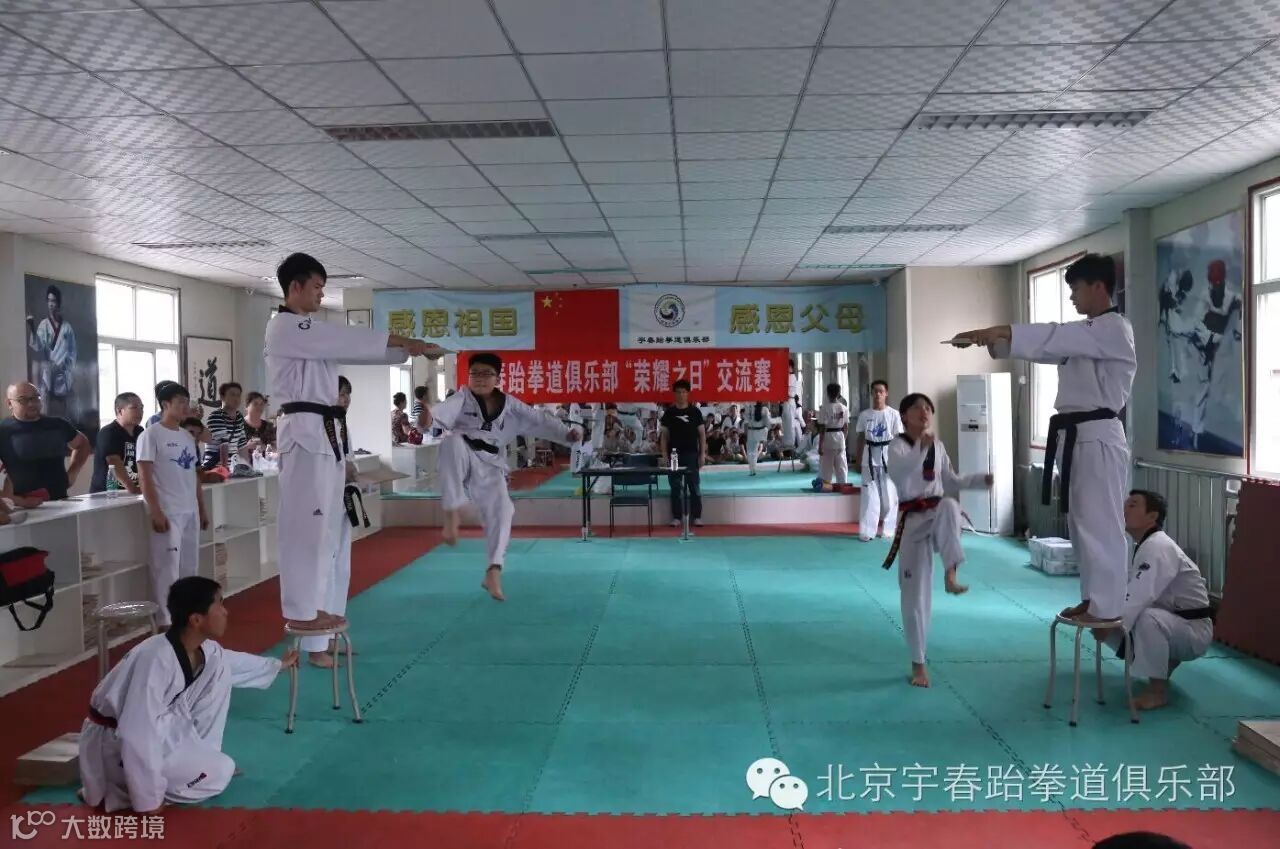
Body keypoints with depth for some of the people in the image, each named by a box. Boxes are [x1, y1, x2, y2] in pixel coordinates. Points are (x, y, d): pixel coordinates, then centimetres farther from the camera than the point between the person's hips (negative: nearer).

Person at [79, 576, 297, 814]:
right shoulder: (157, 659, -34)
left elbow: (233, 661, 19)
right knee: (218, 774, -10)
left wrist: (278, 664, 30)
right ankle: (115, 793, -1)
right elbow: (137, 735, -34)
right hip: (117, 742, -8)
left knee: (219, 669, -2)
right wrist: (148, 800, -27)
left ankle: (199, 756, 9)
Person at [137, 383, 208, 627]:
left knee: (190, 565, 11)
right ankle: (167, 620, 2)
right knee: (168, 566, -5)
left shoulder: (187, 436, 15)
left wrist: (202, 509, 16)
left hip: (190, 512, 7)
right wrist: (155, 512, -18)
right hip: (168, 512, -7)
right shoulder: (151, 435, -6)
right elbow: (144, 476, -12)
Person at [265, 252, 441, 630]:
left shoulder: (313, 332, 21)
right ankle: (299, 611, 2)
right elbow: (350, 340, -16)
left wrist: (410, 349, 4)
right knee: (305, 523, -6)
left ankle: (310, 607, 20)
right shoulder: (284, 327, -10)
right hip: (305, 432, -10)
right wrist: (406, 341, -11)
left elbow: (350, 349, 15)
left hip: (323, 432, 10)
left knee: (319, 524, 12)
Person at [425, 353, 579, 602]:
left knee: (501, 513, -11)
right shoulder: (463, 398, -2)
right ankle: (453, 512, -31)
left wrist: (567, 433, -11)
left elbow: (539, 420, 4)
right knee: (453, 442, -36)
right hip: (464, 461, -3)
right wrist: (430, 414, -49)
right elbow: (447, 408, -24)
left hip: (489, 468, 3)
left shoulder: (510, 405, 6)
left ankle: (493, 572, 3)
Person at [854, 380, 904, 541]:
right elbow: (861, 438, 10)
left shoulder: (893, 414, -2)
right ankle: (867, 531, 5)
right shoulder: (864, 414, 4)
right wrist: (857, 460, 9)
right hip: (869, 457, 1)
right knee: (869, 495, 1)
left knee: (889, 495, 4)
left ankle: (888, 529, 17)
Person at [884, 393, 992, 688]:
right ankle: (918, 664, 14)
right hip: (913, 521, -3)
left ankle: (951, 576, -33)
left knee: (949, 506, -37)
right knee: (915, 594, 0)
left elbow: (950, 482, 19)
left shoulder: (937, 445, 10)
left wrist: (981, 479, 5)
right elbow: (898, 473, -26)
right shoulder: (898, 446, -6)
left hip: (938, 515, 3)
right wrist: (921, 449, -36)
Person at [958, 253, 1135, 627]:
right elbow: (1051, 347, 11)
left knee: (1102, 524, -4)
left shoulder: (1113, 329, -12)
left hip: (1099, 439, -10)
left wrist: (994, 332, -26)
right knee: (1084, 523, 14)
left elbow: (1052, 337, -24)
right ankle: (1094, 599, 24)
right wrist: (992, 340, -5)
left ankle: (1107, 607, 3)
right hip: (1079, 438, 10)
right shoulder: (1085, 335, 19)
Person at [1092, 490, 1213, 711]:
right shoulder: (1144, 546, 9)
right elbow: (1127, 591, 9)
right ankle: (1165, 664, 18)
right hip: (1174, 629, 10)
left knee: (1147, 619, -38)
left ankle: (1157, 691, -21)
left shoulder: (1158, 547, -24)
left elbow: (1140, 596, -35)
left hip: (1194, 631, -10)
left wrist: (1110, 624, -34)